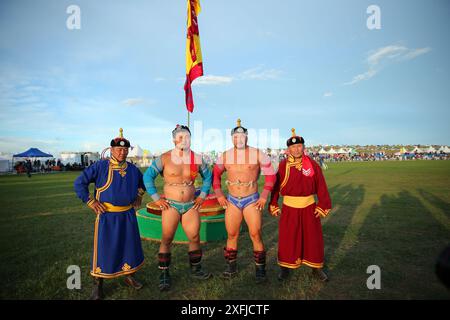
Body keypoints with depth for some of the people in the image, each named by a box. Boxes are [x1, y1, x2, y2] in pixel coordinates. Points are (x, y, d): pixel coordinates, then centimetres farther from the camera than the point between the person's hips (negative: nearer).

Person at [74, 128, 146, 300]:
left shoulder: (132, 169, 5)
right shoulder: (100, 166, -11)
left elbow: (142, 182, 26)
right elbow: (79, 183, -8)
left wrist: (139, 196, 15)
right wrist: (90, 201, -10)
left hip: (128, 215, 5)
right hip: (107, 216, -4)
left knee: (130, 245, 13)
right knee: (103, 247, 3)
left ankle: (129, 276, 34)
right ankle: (98, 285, 21)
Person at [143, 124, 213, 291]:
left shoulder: (197, 159, 2)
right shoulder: (164, 158, -7)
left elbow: (208, 177, 16)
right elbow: (148, 176, -2)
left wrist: (202, 196, 9)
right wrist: (156, 198, -5)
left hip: (191, 205, 3)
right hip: (170, 205, -3)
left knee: (195, 238, 8)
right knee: (166, 239, 2)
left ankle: (196, 269, 28)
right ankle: (164, 275, 18)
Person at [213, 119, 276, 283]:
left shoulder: (257, 154, -8)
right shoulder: (225, 156, -1)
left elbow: (270, 174, -3)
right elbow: (215, 174, 11)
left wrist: (264, 196, -8)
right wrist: (219, 195, 3)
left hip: (252, 200, -2)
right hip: (232, 201, 3)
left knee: (256, 235, -2)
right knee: (231, 235, 9)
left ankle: (260, 270, 15)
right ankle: (231, 268, 26)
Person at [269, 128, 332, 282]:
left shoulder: (313, 164, -5)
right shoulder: (282, 166, -6)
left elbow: (321, 187, -3)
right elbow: (275, 187, -2)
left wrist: (322, 206, -4)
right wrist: (273, 206, -1)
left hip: (309, 207, 1)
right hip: (289, 208, -1)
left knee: (313, 238, 12)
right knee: (287, 239, 8)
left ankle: (316, 268, 31)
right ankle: (285, 268, 26)